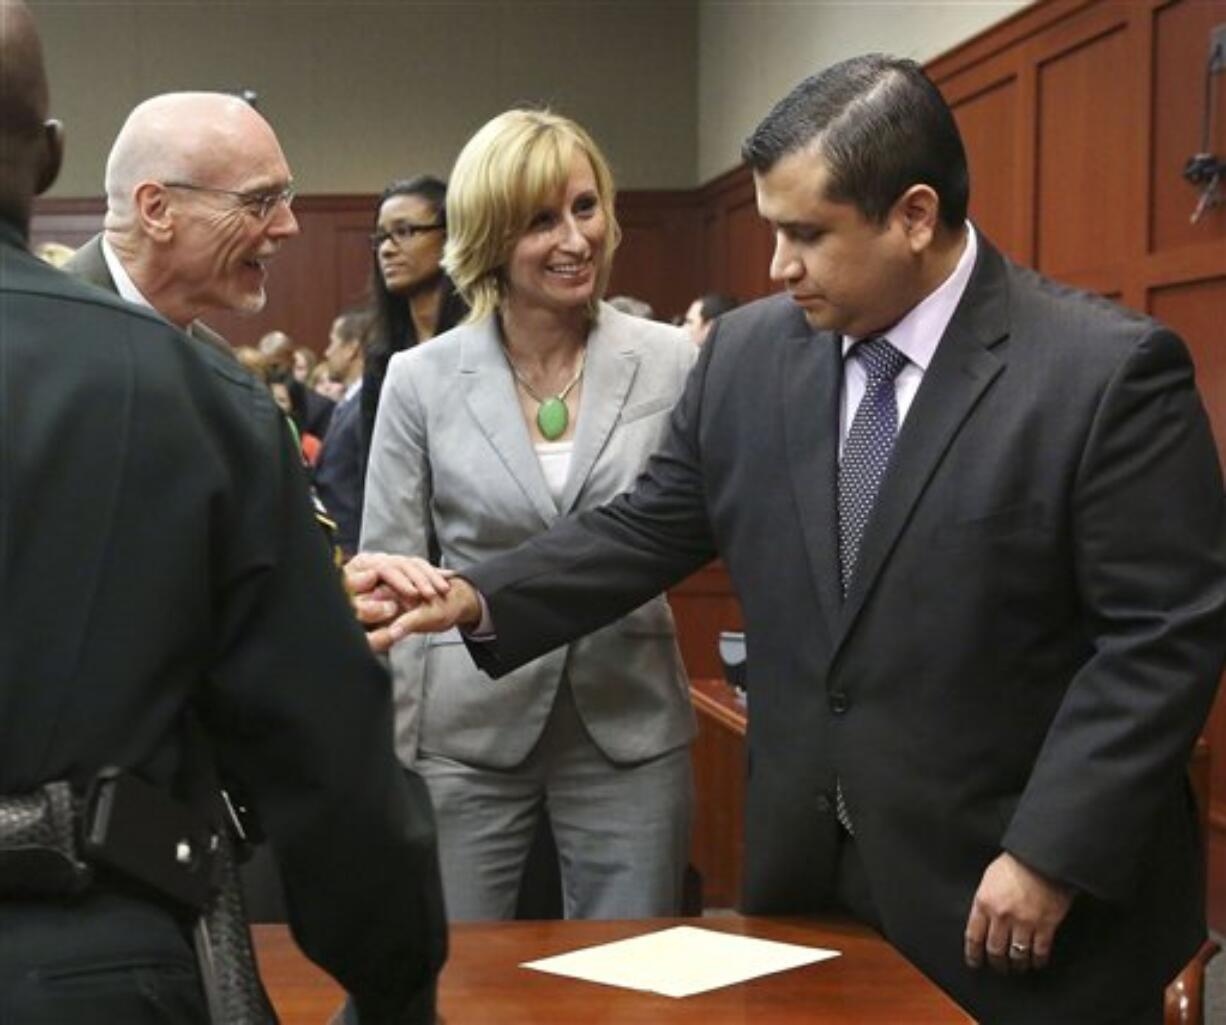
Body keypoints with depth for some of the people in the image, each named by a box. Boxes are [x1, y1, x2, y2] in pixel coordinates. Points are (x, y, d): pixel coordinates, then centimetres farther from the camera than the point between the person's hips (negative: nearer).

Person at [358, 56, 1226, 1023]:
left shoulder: (1108, 370, -14)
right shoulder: (750, 352, 2)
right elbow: (650, 527, 9)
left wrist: (1052, 854, -16)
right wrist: (478, 599, -4)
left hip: (1015, 888, -4)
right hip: (807, 868, 5)